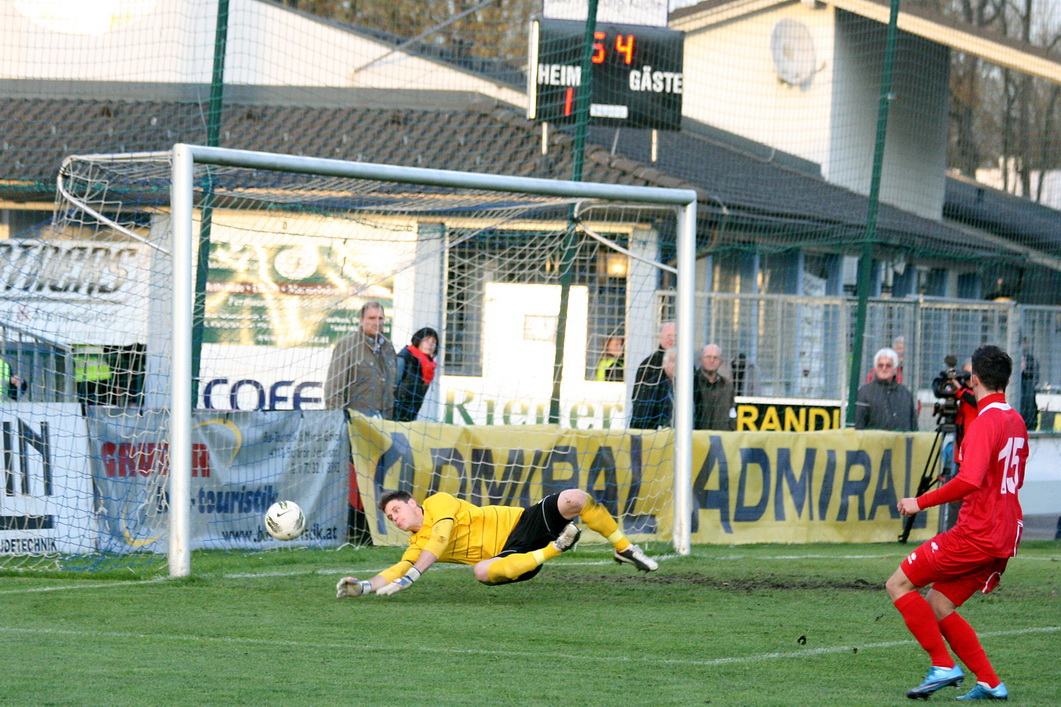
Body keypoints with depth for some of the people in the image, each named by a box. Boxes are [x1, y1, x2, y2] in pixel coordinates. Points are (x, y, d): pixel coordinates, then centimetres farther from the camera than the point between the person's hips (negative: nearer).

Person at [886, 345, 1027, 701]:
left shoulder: (985, 421, -14)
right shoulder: (1016, 421, 14)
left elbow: (970, 481, -27)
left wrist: (921, 502, -19)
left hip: (977, 534, -9)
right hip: (1005, 538, 9)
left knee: (899, 584, -3)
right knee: (937, 607, 14)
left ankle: (944, 665, -8)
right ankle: (989, 682, 7)